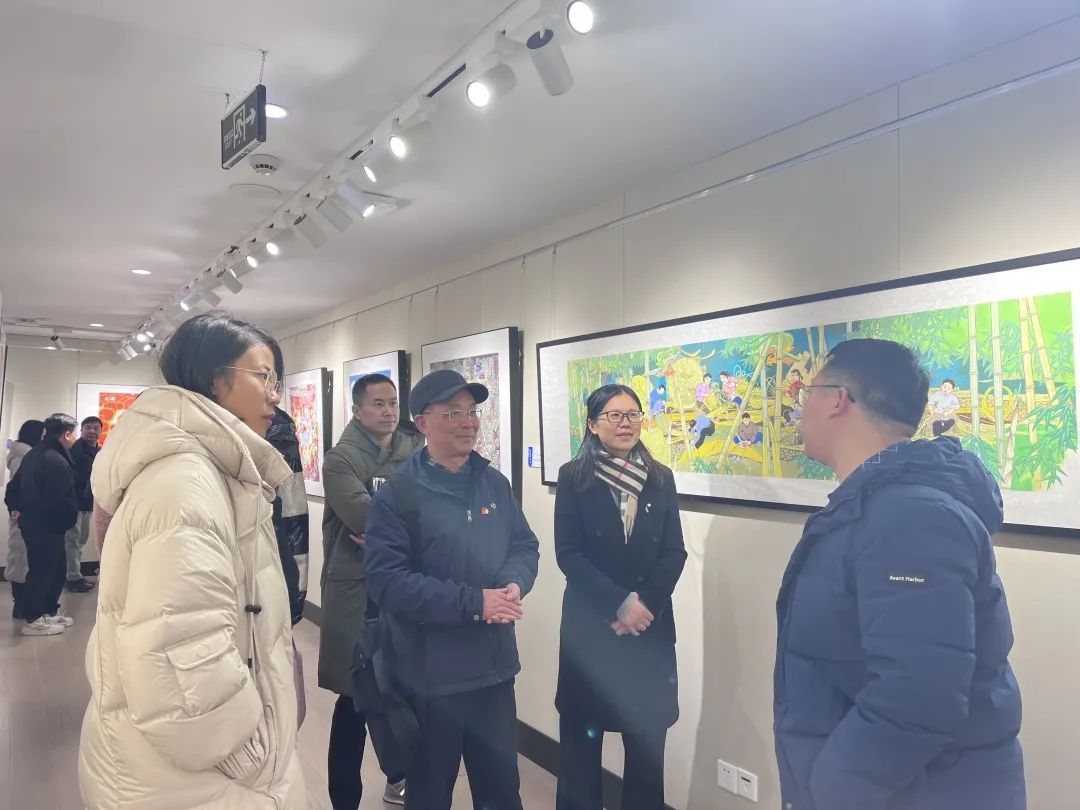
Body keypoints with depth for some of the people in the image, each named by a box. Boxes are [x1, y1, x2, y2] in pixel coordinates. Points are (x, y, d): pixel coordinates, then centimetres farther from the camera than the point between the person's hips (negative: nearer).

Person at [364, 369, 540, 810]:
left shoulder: (495, 484, 5)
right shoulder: (397, 495, -11)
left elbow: (525, 546, 10)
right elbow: (387, 580, -19)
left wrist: (514, 584, -14)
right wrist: (473, 602, -22)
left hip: (495, 665, 5)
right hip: (430, 673, -4)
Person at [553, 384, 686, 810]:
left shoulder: (661, 478, 7)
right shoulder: (573, 477, -2)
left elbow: (674, 553, 3)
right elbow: (568, 554, -7)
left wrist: (644, 605, -10)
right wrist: (619, 603, -15)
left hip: (650, 624, 2)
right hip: (590, 623, -2)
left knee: (648, 739, 7)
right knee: (582, 738, 7)